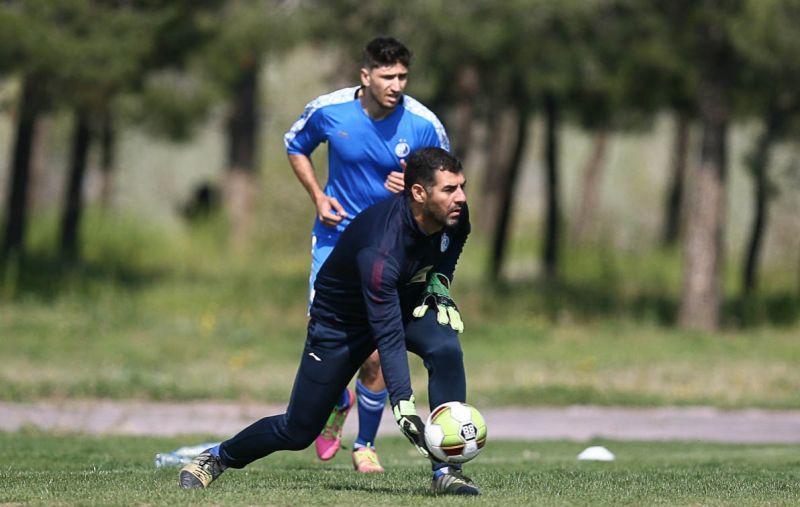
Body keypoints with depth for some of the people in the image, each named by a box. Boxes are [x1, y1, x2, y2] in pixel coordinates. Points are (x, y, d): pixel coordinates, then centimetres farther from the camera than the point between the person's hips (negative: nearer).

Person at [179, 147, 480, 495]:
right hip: (341, 320, -5)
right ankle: (217, 458, 32)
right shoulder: (380, 248, -41)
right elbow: (388, 337, -42)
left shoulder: (455, 215, -20)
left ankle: (446, 471, -21)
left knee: (446, 349, -29)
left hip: (406, 301, 5)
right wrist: (404, 407, -48)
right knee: (298, 431, 2)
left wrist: (439, 286, -9)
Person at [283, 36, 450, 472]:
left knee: (376, 357, -5)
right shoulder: (327, 110, -10)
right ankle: (339, 405, 28)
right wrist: (318, 196, -3)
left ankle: (365, 444, 19)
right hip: (335, 237, 1)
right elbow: (295, 147, 11)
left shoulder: (424, 124, -13)